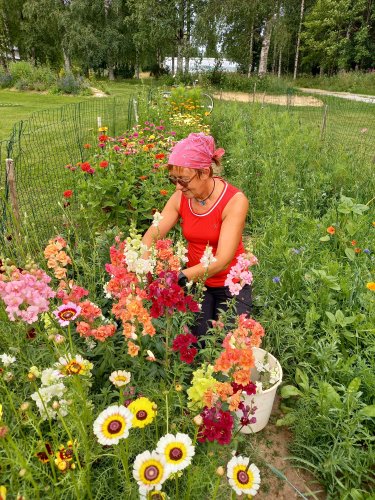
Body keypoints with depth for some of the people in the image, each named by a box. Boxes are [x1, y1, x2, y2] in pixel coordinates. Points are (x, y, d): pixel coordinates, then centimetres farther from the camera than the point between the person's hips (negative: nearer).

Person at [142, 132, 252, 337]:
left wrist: (180, 277, -43)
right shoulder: (180, 198, -9)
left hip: (230, 286, -3)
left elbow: (222, 260, -31)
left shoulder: (234, 201, -23)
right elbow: (152, 234, -11)